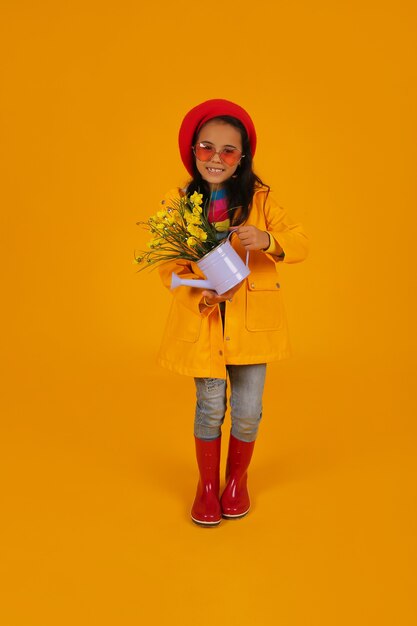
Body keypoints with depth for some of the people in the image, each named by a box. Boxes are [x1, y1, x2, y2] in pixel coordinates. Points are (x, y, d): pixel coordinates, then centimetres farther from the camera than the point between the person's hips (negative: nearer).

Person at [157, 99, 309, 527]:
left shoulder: (260, 199, 0)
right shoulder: (178, 203, -1)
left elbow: (300, 244, -7)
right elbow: (168, 267, -3)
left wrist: (267, 239, -28)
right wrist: (202, 294, -21)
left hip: (252, 319, 1)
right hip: (202, 321, 0)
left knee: (248, 410, 7)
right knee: (210, 407, 6)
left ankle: (237, 480, 35)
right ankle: (207, 485, 31)